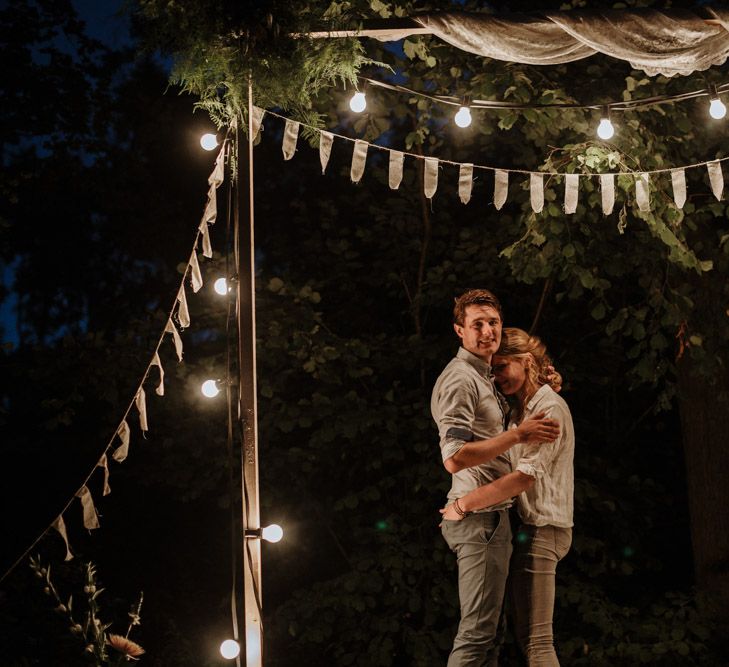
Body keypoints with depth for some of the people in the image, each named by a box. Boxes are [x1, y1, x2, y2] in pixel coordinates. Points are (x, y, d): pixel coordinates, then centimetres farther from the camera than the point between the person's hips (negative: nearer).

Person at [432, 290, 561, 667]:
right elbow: (455, 458, -23)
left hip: (490, 516, 11)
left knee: (485, 631, 12)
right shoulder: (459, 379, -13)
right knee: (477, 633, -13)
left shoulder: (483, 378, 20)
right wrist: (519, 434, -22)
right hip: (480, 517, -11)